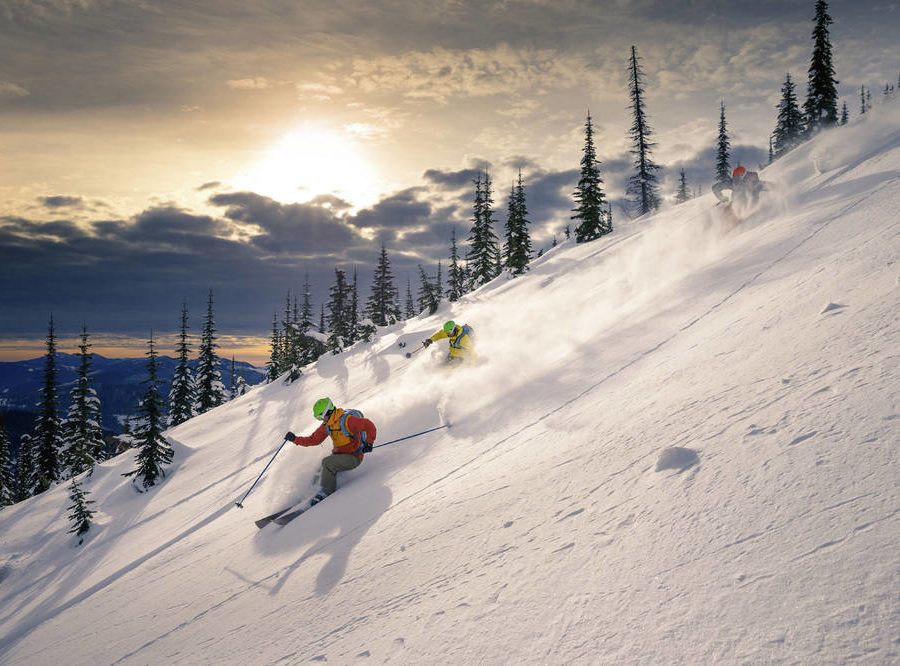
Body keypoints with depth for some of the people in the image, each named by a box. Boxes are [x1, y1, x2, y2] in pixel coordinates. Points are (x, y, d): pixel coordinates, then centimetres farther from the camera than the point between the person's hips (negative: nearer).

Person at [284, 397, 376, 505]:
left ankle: (327, 491, -10)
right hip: (339, 454, 8)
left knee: (328, 463, -23)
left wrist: (368, 443, -20)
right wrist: (295, 439, 2)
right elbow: (314, 440, 10)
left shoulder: (347, 420, -22)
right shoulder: (327, 425, 3)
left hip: (353, 457, -8)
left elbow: (369, 425, -20)